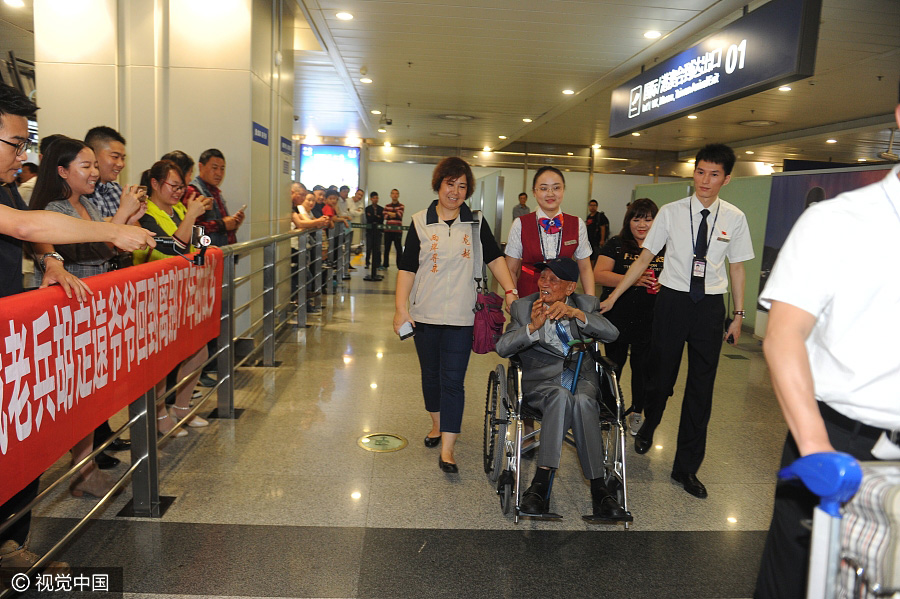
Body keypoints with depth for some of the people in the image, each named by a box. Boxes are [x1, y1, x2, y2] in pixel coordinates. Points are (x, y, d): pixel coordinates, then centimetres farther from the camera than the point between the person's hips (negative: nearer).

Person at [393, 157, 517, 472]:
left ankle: (447, 448, -3)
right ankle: (438, 425, 37)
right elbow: (407, 268, 0)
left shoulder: (476, 223, 6)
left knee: (453, 380, -5)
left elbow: (494, 258, 8)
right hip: (425, 315, 1)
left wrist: (510, 291, -6)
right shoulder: (420, 222, 3)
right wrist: (401, 308, -9)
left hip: (461, 316, -1)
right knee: (430, 374, 14)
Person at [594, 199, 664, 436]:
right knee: (614, 365, 10)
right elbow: (599, 274, -10)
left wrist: (663, 284, -12)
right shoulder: (616, 245, 1)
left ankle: (637, 413, 25)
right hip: (618, 317, -1)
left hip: (649, 321, 1)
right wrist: (633, 279, -21)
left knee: (643, 367, 7)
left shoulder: (665, 248, 7)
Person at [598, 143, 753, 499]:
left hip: (710, 306, 1)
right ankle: (648, 427, 43)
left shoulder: (734, 218, 2)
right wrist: (612, 297, -4)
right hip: (673, 300, -1)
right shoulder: (671, 213, -3)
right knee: (661, 375, 7)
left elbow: (736, 268, 8)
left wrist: (739, 314, 7)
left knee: (701, 388, 6)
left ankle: (686, 469, 20)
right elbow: (644, 259, -1)